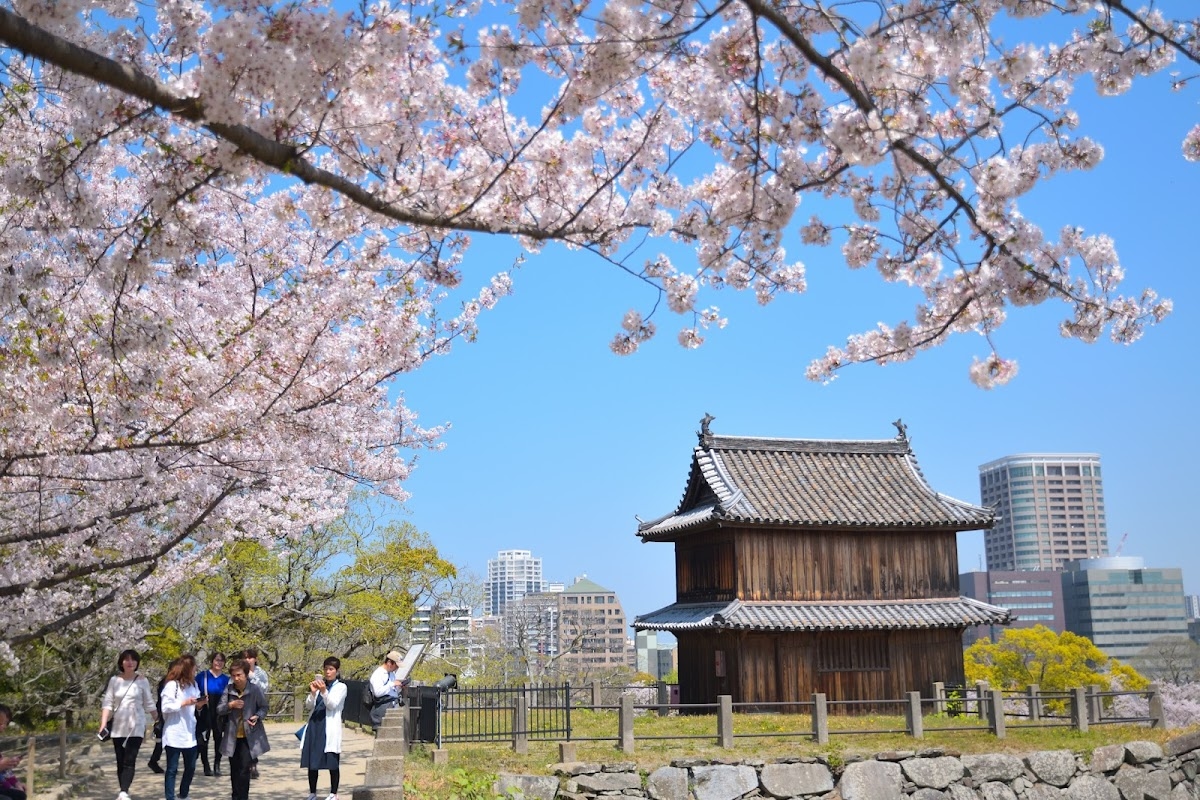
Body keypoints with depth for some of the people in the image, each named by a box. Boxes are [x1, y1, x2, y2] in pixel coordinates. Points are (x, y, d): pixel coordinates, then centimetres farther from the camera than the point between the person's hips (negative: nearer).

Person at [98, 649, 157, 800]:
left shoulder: (142, 681, -1)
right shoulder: (114, 680, 3)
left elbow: (149, 704, 4)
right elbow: (107, 703, 1)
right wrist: (103, 724, -9)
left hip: (136, 727, -3)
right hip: (118, 727, 3)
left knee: (129, 761, -14)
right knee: (120, 762, 8)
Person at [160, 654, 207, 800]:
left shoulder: (193, 684, 11)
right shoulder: (172, 685, -10)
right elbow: (165, 707, -15)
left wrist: (199, 704, -5)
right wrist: (184, 703, -20)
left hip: (189, 733, 7)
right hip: (174, 734, -7)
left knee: (190, 767, 12)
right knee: (172, 769, 1)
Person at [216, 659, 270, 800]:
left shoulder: (255, 690, -11)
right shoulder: (228, 690, -3)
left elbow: (263, 707, 0)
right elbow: (219, 710, 0)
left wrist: (257, 716, -19)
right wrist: (230, 705, -19)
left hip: (249, 737, -3)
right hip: (232, 737, 3)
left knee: (244, 770, -9)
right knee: (234, 770, 13)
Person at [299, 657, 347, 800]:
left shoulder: (341, 686, 0)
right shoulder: (320, 684, 11)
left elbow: (332, 705, -12)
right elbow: (309, 705, 5)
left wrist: (324, 691, -27)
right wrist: (312, 692, -14)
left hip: (330, 728, -4)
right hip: (314, 725, 4)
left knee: (333, 762, -1)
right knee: (311, 761, 8)